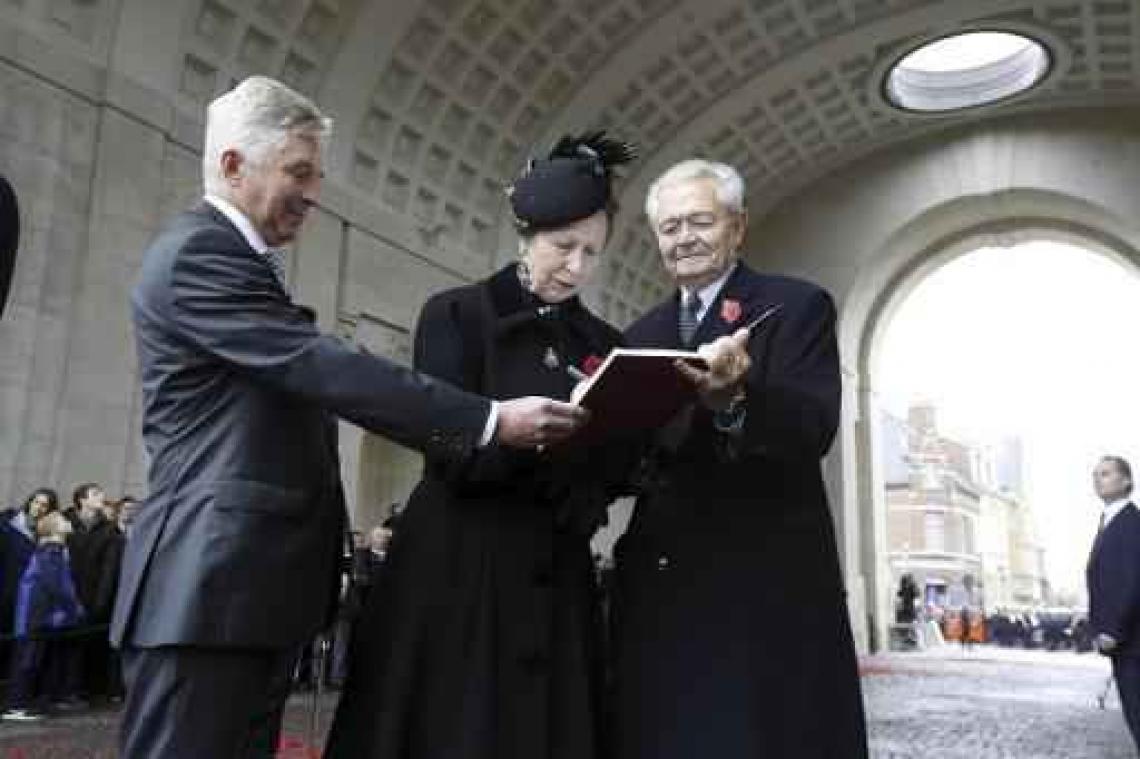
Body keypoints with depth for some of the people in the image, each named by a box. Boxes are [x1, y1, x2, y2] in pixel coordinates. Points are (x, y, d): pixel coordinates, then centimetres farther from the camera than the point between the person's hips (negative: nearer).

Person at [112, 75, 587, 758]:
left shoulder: (246, 263, 22)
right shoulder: (196, 253, -10)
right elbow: (323, 368, -21)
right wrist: (492, 420, -22)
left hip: (260, 580, 10)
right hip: (211, 580, -10)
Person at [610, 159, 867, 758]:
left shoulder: (798, 307, 2)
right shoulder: (643, 334, 18)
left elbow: (815, 429, -14)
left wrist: (735, 400, -32)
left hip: (768, 582, -4)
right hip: (661, 581, 5)